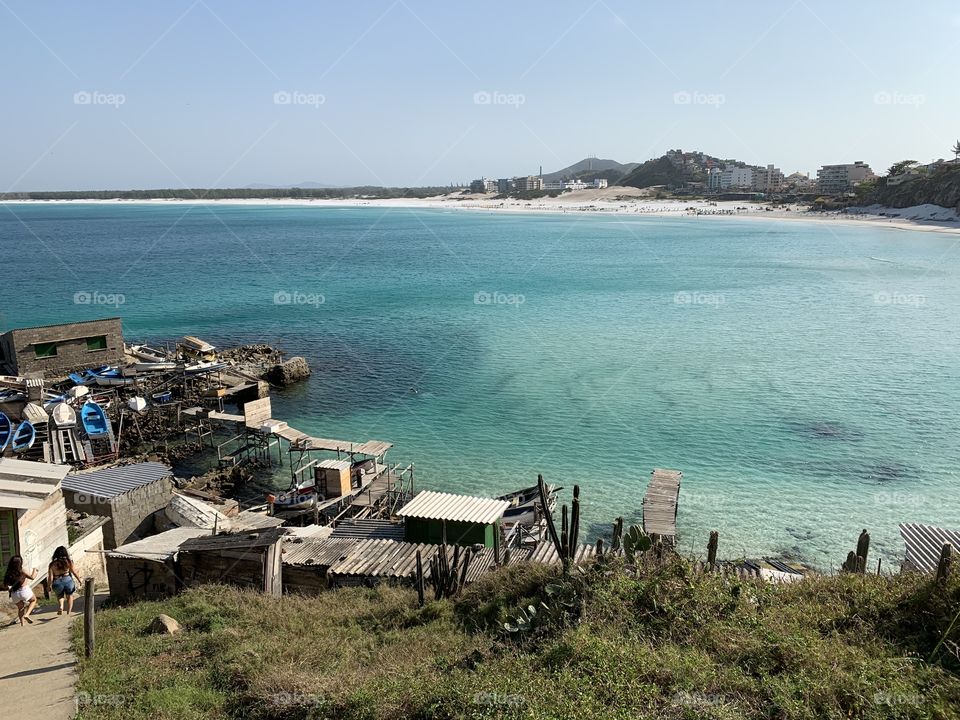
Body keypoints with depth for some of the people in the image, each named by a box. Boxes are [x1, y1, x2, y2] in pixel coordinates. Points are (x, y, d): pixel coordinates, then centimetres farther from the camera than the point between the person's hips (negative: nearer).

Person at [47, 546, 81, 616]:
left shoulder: (52, 564, 2)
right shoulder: (68, 562, 0)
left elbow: (50, 578, -1)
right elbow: (74, 572, 1)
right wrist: (79, 580, 13)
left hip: (57, 583, 1)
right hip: (68, 581, -1)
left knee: (60, 595, 31)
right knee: (69, 595, 25)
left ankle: (61, 606, 6)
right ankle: (68, 613, 20)